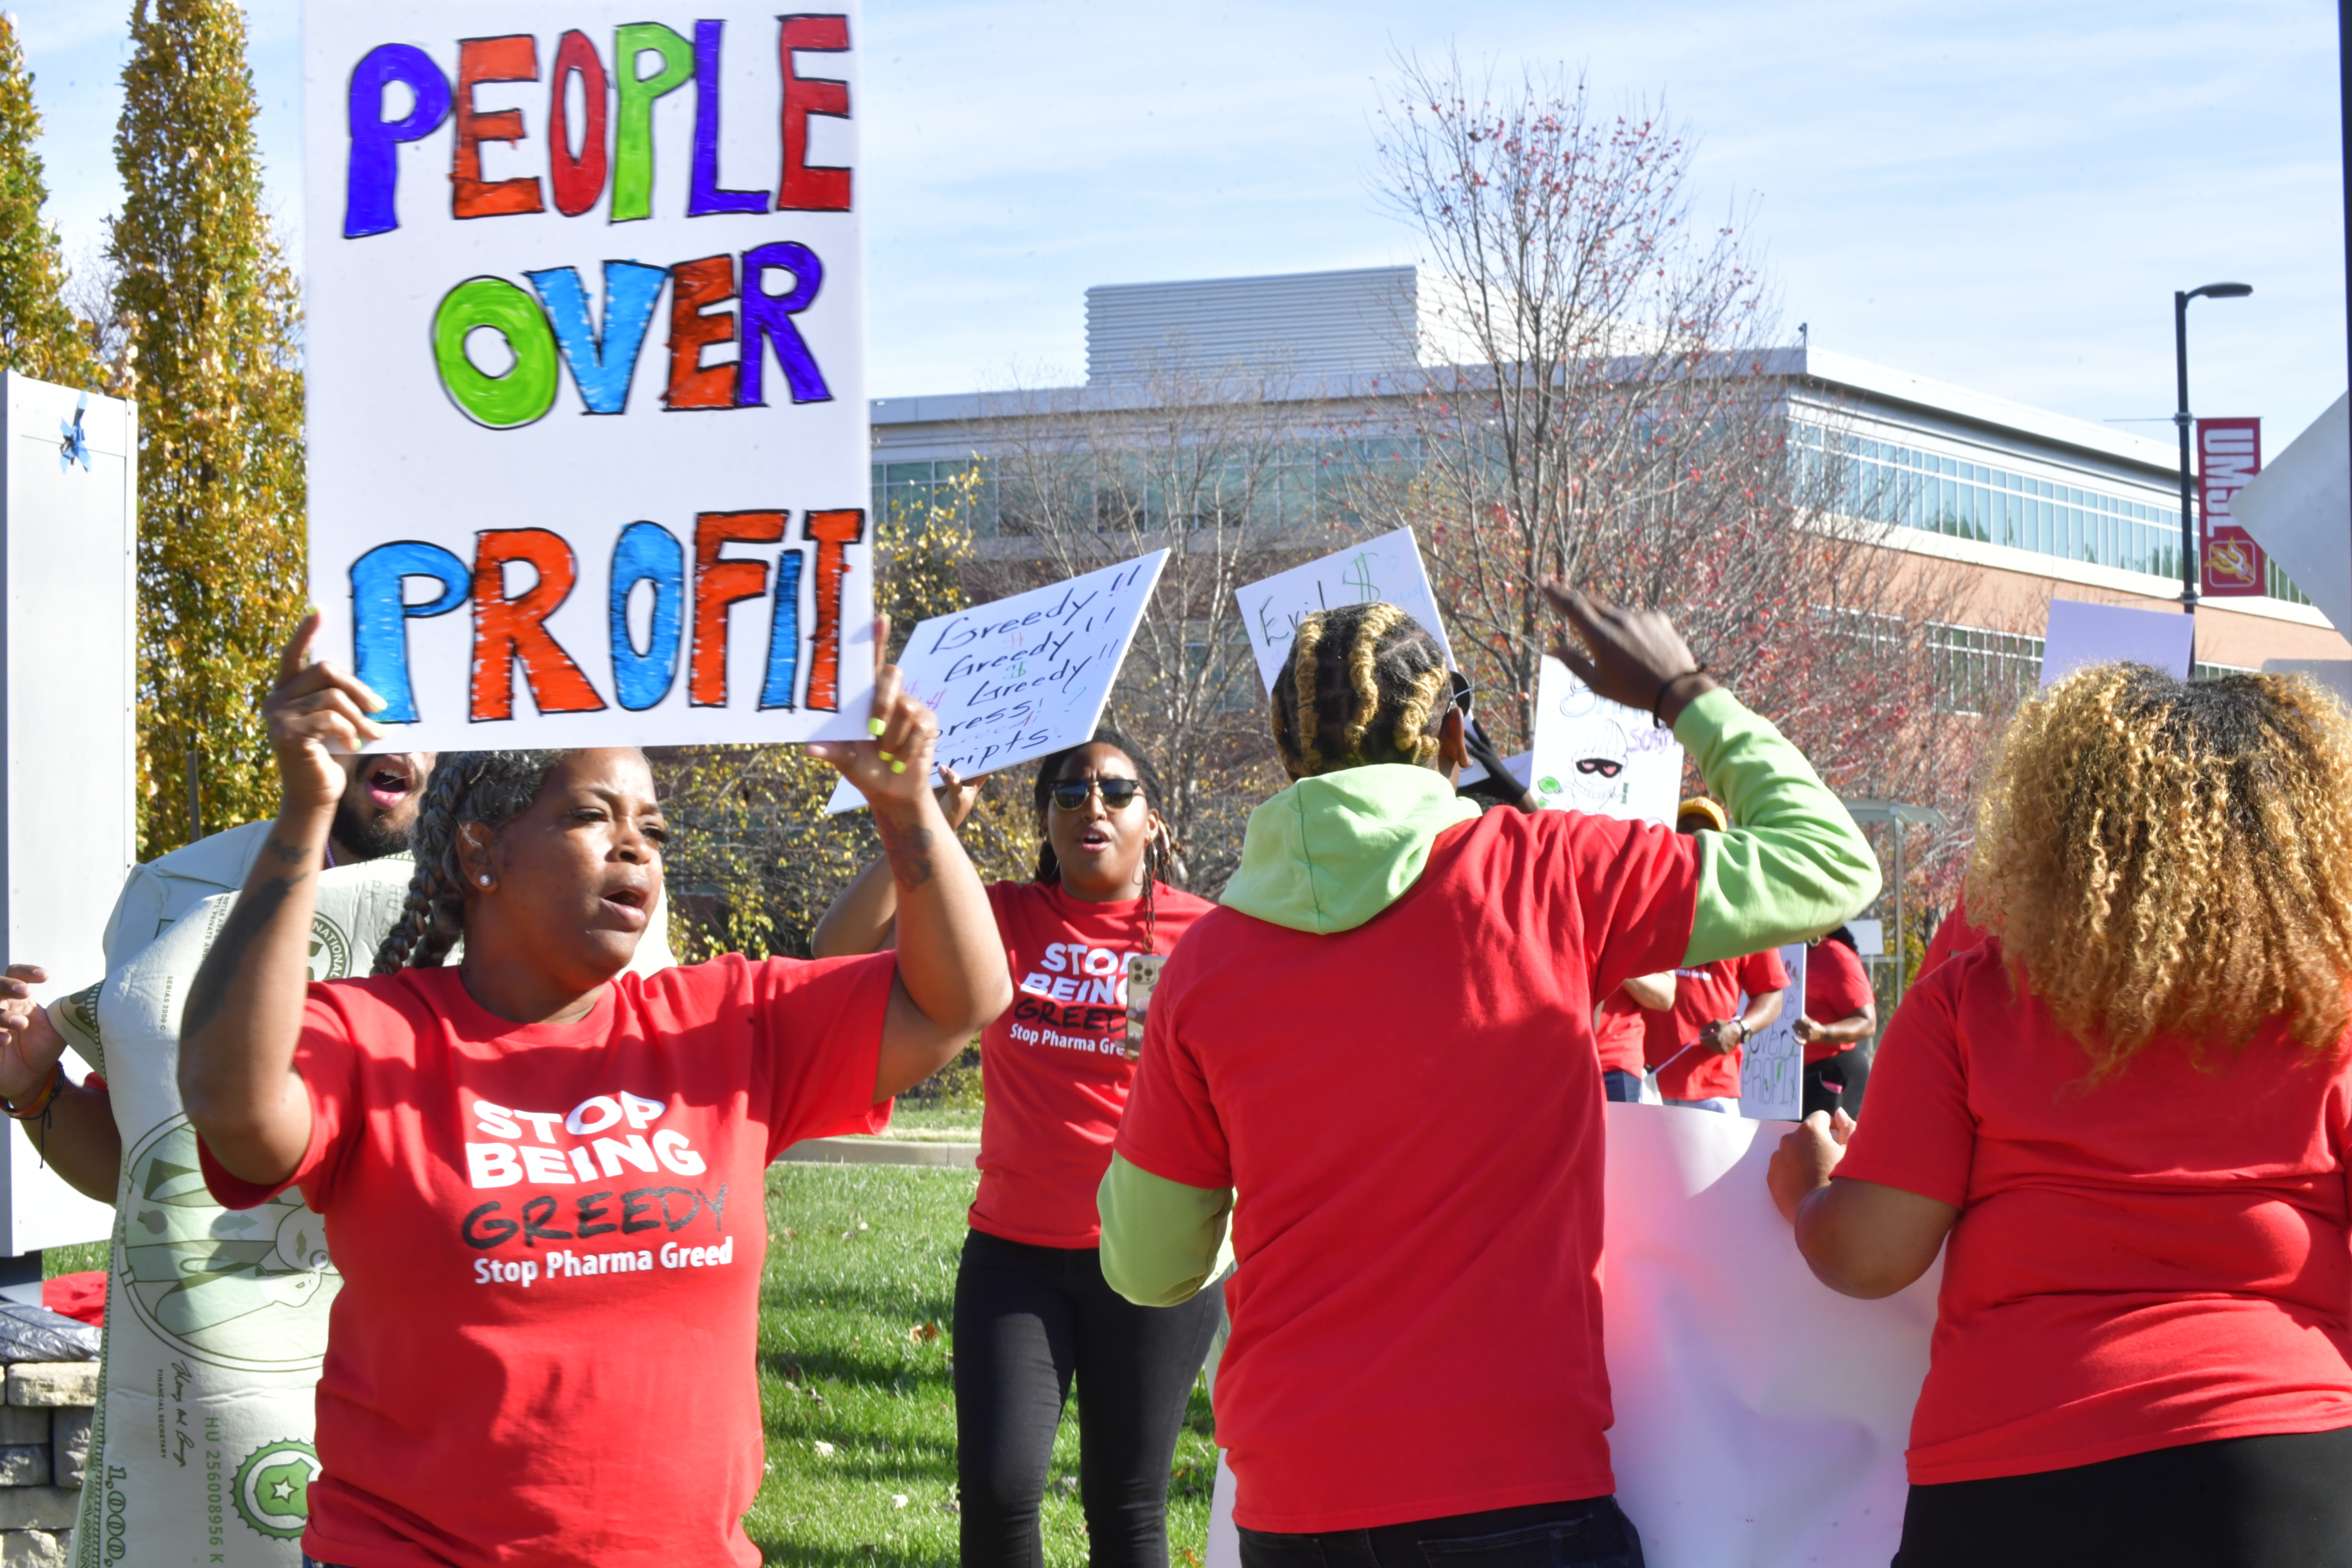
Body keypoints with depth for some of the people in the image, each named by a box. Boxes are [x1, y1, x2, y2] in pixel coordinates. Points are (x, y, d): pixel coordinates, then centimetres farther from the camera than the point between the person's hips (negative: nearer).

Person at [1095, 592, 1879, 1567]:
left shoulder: (1203, 964, 1)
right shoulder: (1541, 876, -5)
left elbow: (1148, 1270, 9)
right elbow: (1829, 865, 4)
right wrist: (1685, 696, 15)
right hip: (1515, 1489, -3)